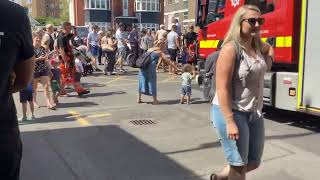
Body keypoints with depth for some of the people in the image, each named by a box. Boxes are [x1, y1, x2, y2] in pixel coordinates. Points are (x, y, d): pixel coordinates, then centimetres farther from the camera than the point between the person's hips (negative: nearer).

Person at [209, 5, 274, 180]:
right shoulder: (231, 48, -18)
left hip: (254, 113, 8)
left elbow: (269, 48, 34)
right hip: (230, 112, -8)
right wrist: (230, 121, -25)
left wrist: (267, 64, 16)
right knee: (239, 165, 4)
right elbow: (222, 88, -22)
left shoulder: (258, 45, 6)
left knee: (254, 162, 17)